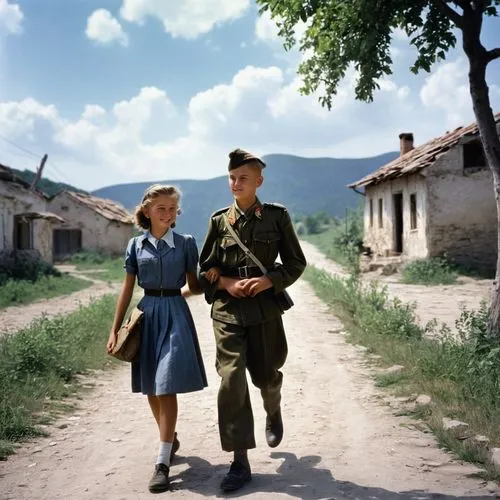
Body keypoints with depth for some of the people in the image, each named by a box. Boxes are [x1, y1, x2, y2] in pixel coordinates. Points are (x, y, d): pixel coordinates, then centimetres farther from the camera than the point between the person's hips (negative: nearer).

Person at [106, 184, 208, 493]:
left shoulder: (185, 243, 1)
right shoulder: (136, 245, 5)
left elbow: (193, 286, 9)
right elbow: (127, 290, 8)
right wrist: (115, 329, 6)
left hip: (175, 314, -3)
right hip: (147, 314, 3)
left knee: (167, 386, -8)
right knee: (150, 387, 10)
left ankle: (163, 462, -5)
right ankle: (171, 440, 33)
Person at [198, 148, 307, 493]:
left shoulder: (277, 216, 1)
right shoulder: (219, 221, 4)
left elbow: (296, 263, 5)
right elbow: (206, 269, 9)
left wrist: (269, 281, -12)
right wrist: (227, 283, -10)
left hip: (266, 308, 0)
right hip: (228, 310, 0)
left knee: (266, 375, 13)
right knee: (231, 379, -8)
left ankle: (274, 413, 50)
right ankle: (240, 462, -1)